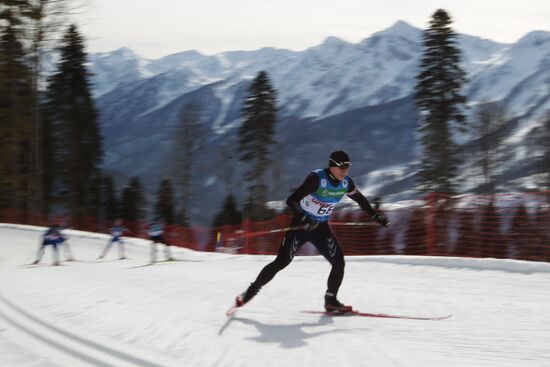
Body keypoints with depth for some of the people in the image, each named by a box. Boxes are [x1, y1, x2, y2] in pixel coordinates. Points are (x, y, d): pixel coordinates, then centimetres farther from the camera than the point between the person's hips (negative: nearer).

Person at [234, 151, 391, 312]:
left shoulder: (346, 183, -7)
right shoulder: (316, 178, -25)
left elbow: (360, 200, 15)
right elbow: (291, 201, -30)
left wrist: (376, 215, 10)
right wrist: (304, 220, -42)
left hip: (321, 228, 5)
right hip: (300, 225, -5)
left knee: (339, 262, -8)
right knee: (281, 262, -8)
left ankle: (331, 300, 7)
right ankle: (251, 291, 7)